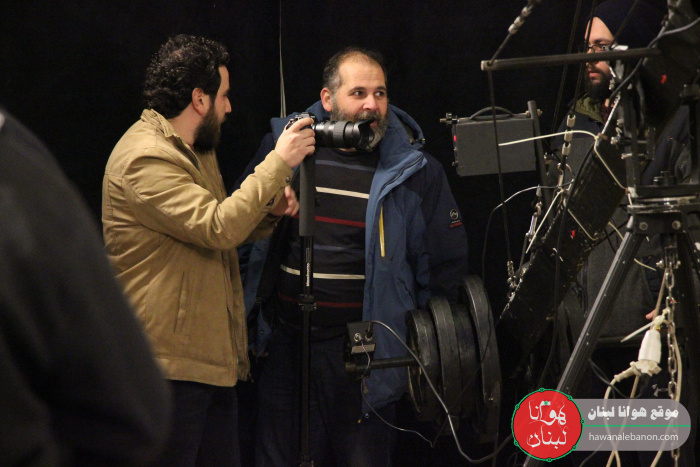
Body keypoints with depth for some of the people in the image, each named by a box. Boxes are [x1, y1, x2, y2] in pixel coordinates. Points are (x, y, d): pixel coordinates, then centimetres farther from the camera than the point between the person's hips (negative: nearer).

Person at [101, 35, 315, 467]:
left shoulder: (197, 151, 18)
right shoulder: (145, 159, -17)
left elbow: (219, 231, 25)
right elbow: (218, 228, -26)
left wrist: (269, 210, 4)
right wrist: (278, 163, -18)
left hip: (213, 362, 10)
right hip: (170, 366, -10)